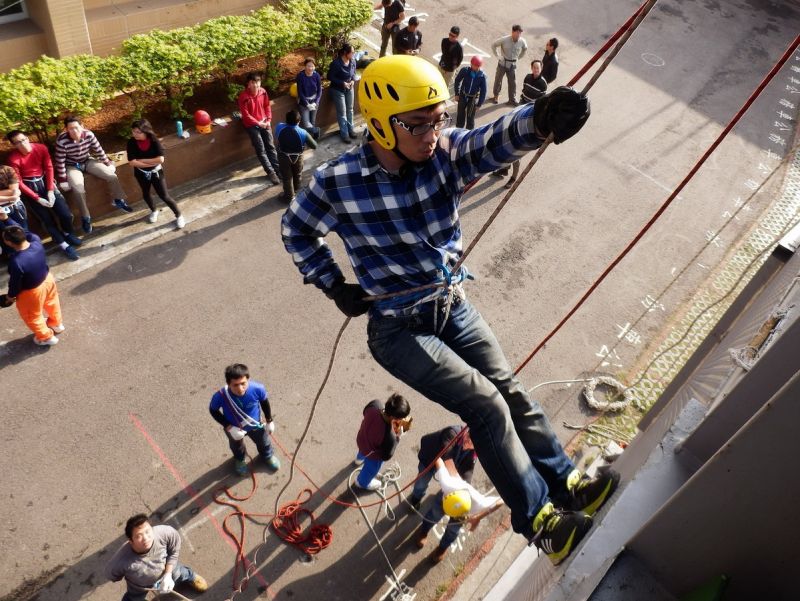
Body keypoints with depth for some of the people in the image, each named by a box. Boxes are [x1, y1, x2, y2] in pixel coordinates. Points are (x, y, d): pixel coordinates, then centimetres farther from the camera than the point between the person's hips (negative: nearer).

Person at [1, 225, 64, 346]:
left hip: (31, 292, -6)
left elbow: (15, 283, -23)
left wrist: (10, 296, -3)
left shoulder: (16, 262, -40)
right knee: (51, 303, 35)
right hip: (47, 279, 6)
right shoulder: (36, 241, -26)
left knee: (32, 316, 24)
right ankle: (57, 324, 61)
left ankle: (46, 337, 46)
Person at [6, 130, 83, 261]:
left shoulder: (41, 148, -8)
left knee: (65, 213, -7)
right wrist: (37, 198, -17)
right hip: (29, 187, -3)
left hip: (44, 181, 3)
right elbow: (18, 182, -13)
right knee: (46, 219, -8)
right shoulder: (13, 158, -16)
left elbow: (49, 168, -3)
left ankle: (68, 234, 25)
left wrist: (50, 190, -12)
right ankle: (64, 245, 9)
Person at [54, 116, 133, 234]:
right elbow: (60, 161, -21)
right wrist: (63, 180, -18)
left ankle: (118, 200, 20)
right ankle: (85, 217, -8)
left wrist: (108, 163, 6)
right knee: (79, 189, -26)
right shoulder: (61, 141, -28)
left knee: (112, 175, -6)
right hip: (72, 166, -4)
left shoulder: (89, 135, -20)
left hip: (87, 161, 4)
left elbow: (99, 150, -4)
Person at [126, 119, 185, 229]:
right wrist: (152, 162, -24)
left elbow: (160, 159, -31)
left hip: (156, 172, -3)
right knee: (146, 194, 24)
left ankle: (179, 216, 20)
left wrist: (142, 160, -25)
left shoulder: (154, 140, -22)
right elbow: (132, 162, -23)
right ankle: (154, 211, 52)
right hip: (141, 173, 3)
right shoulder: (131, 143, -17)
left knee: (165, 196, -1)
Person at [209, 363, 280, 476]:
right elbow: (213, 410, -17)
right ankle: (240, 460, 70)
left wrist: (269, 421, 1)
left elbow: (265, 402, -14)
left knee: (264, 443, 31)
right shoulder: (220, 396, -41)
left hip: (256, 424, 1)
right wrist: (229, 427, -25)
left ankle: (268, 456, 68)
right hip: (234, 428, 0)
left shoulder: (257, 388, -38)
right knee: (236, 447, 34)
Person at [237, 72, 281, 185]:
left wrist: (268, 120, -5)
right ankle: (270, 172, -2)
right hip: (251, 125, -4)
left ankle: (277, 169, 9)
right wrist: (258, 123, -17)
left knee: (270, 146, 3)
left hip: (264, 122, 4)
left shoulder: (263, 92, -5)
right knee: (261, 149, -6)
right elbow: (245, 115, -16)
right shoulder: (243, 96, -19)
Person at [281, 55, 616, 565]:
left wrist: (540, 118, -54)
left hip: (454, 307, 4)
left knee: (511, 392, 9)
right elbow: (296, 230, 3)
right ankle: (540, 519, 8)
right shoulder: (338, 183, -16)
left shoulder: (446, 152, -11)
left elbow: (496, 140, -32)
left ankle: (565, 483, 31)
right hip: (399, 330, -4)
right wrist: (334, 286, -3)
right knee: (486, 405, -11)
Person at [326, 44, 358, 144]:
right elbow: (330, 77, -18)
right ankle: (344, 134, 10)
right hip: (338, 90, -6)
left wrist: (353, 81, -12)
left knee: (350, 110, 16)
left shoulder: (353, 62, -7)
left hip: (349, 89, 6)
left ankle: (351, 130, 30)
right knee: (342, 113, 1)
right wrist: (342, 83, -25)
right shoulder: (336, 63, -24)